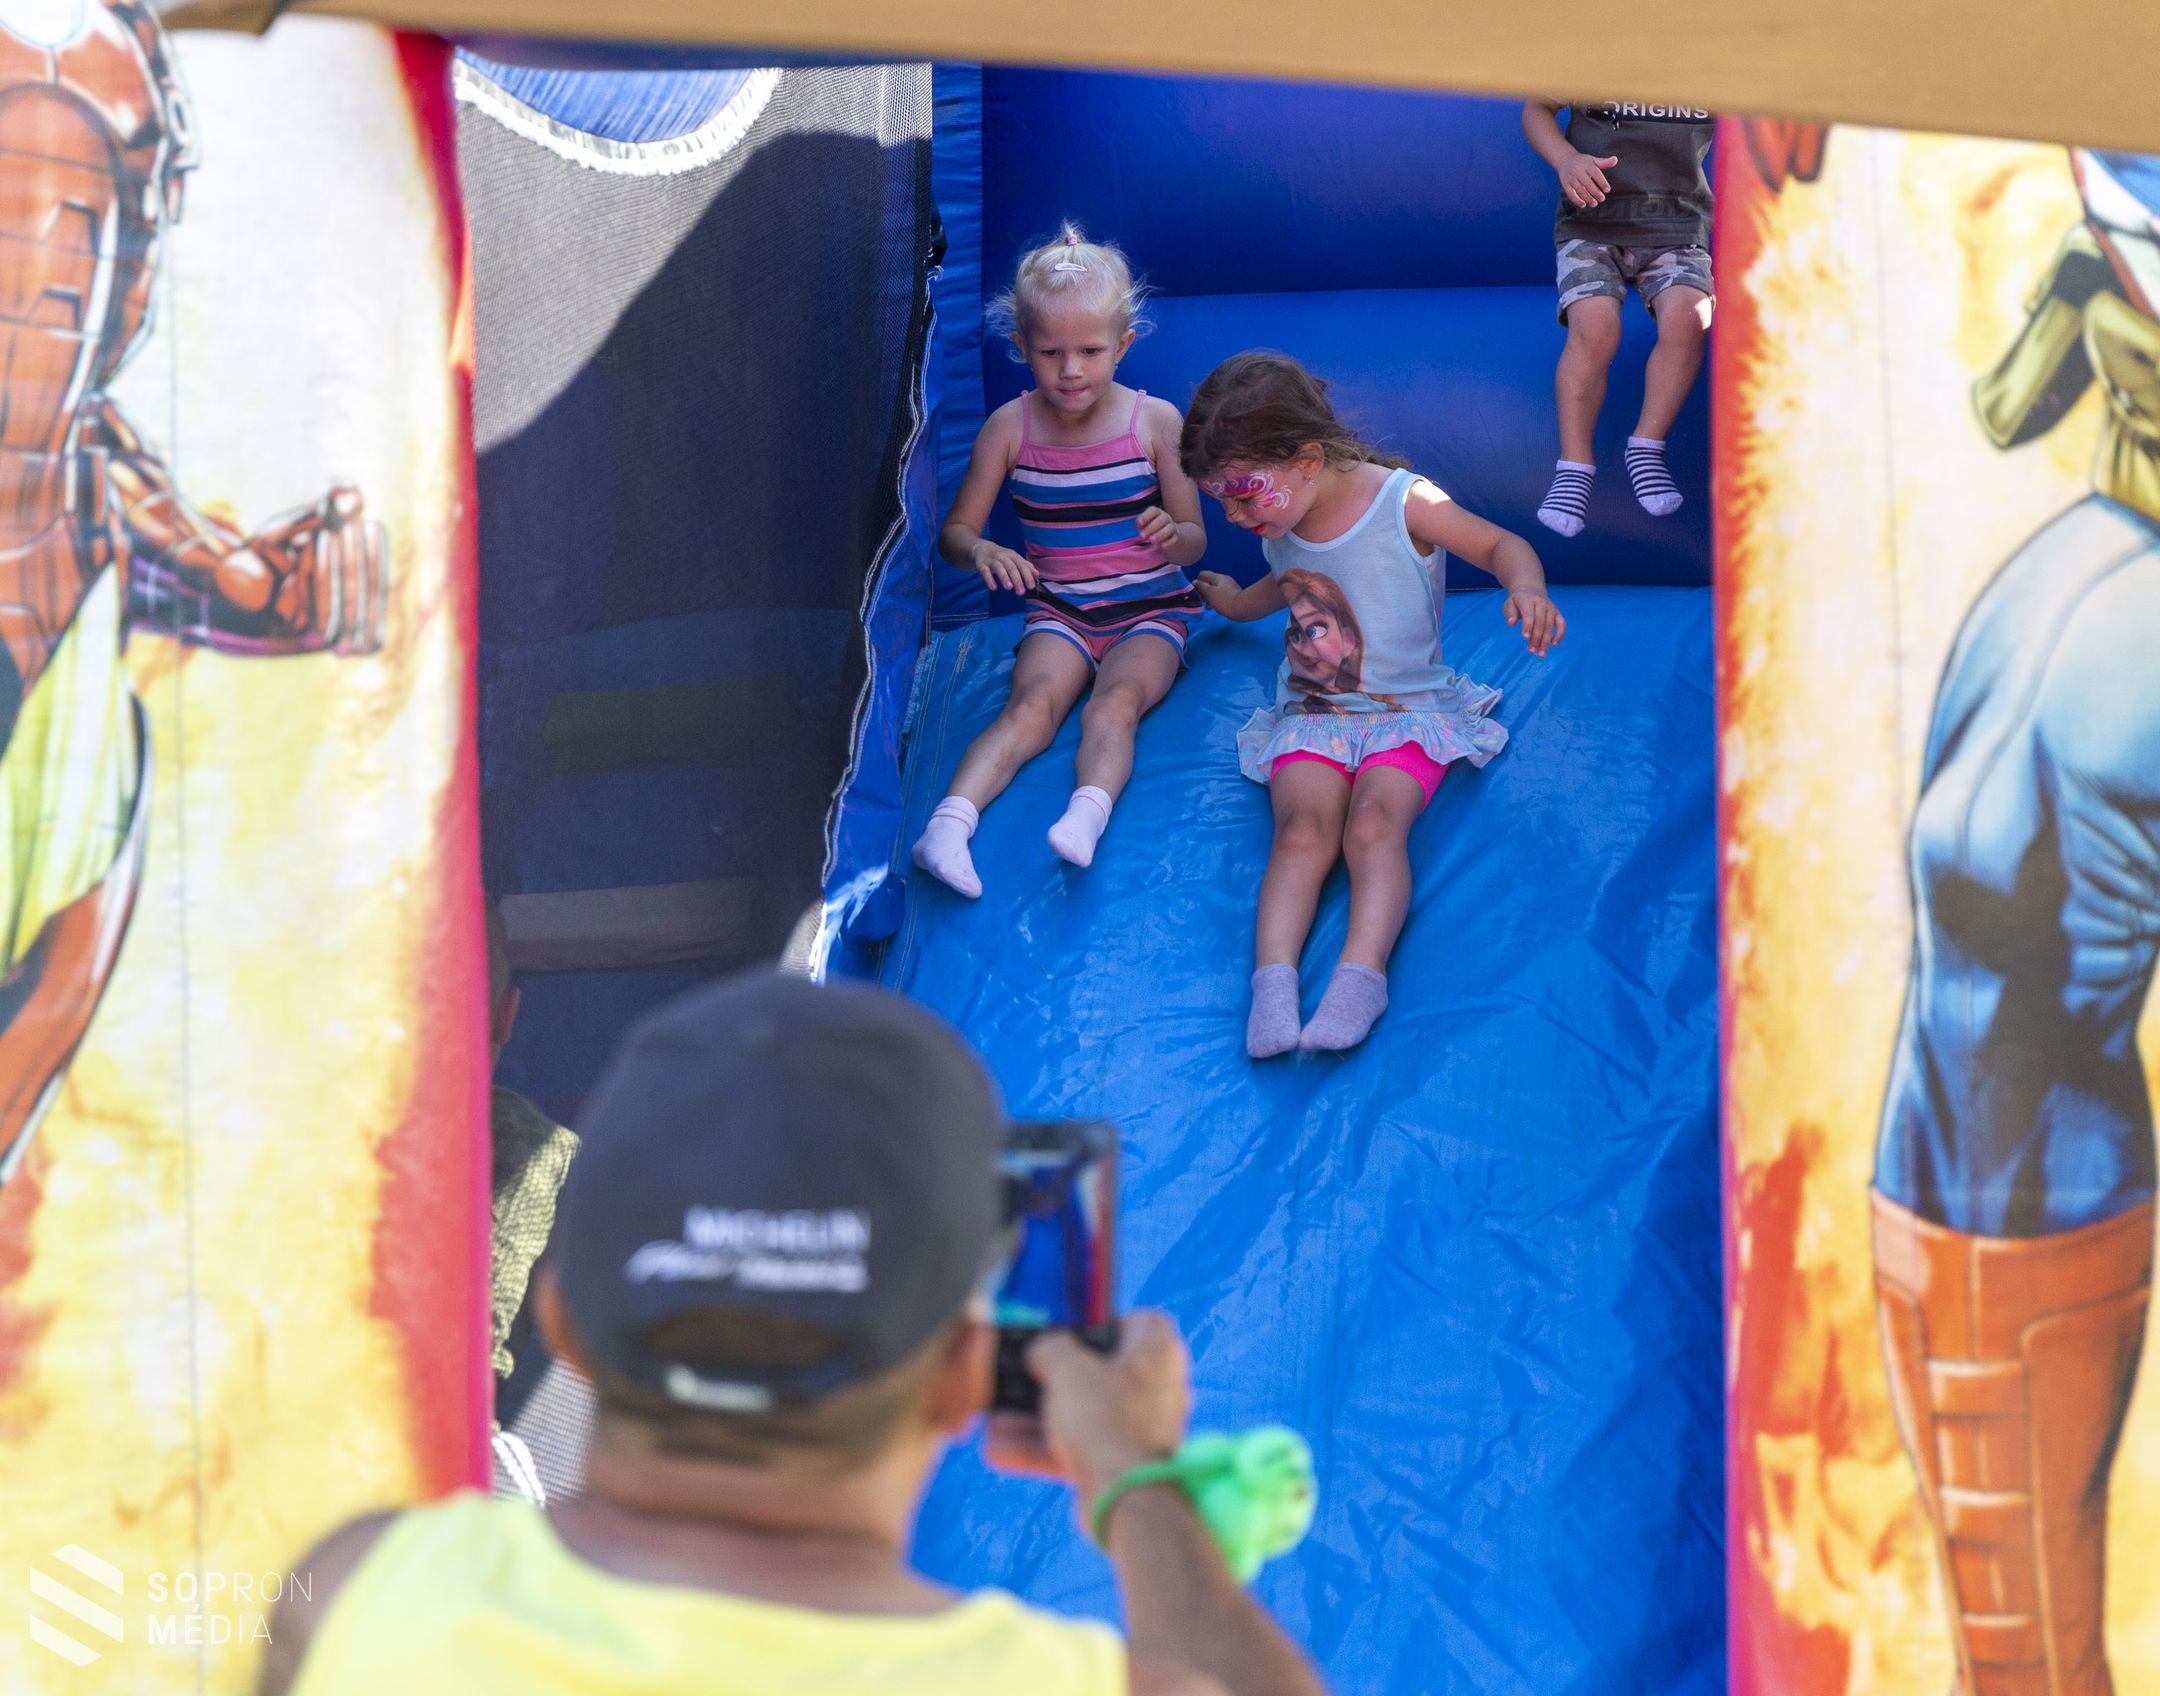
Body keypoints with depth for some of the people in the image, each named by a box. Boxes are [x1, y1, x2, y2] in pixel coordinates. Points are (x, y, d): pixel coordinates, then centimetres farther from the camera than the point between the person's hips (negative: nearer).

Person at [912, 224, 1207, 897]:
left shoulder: (1156, 422, -4)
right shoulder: (1011, 426, -2)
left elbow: (1194, 542, 2)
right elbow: (955, 531, 3)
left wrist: (1171, 533, -24)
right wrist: (980, 551, -23)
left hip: (1150, 610, 0)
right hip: (1058, 610, 0)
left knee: (1115, 702, -30)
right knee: (1032, 705, -27)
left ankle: (1088, 815, -54)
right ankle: (949, 822, -48)